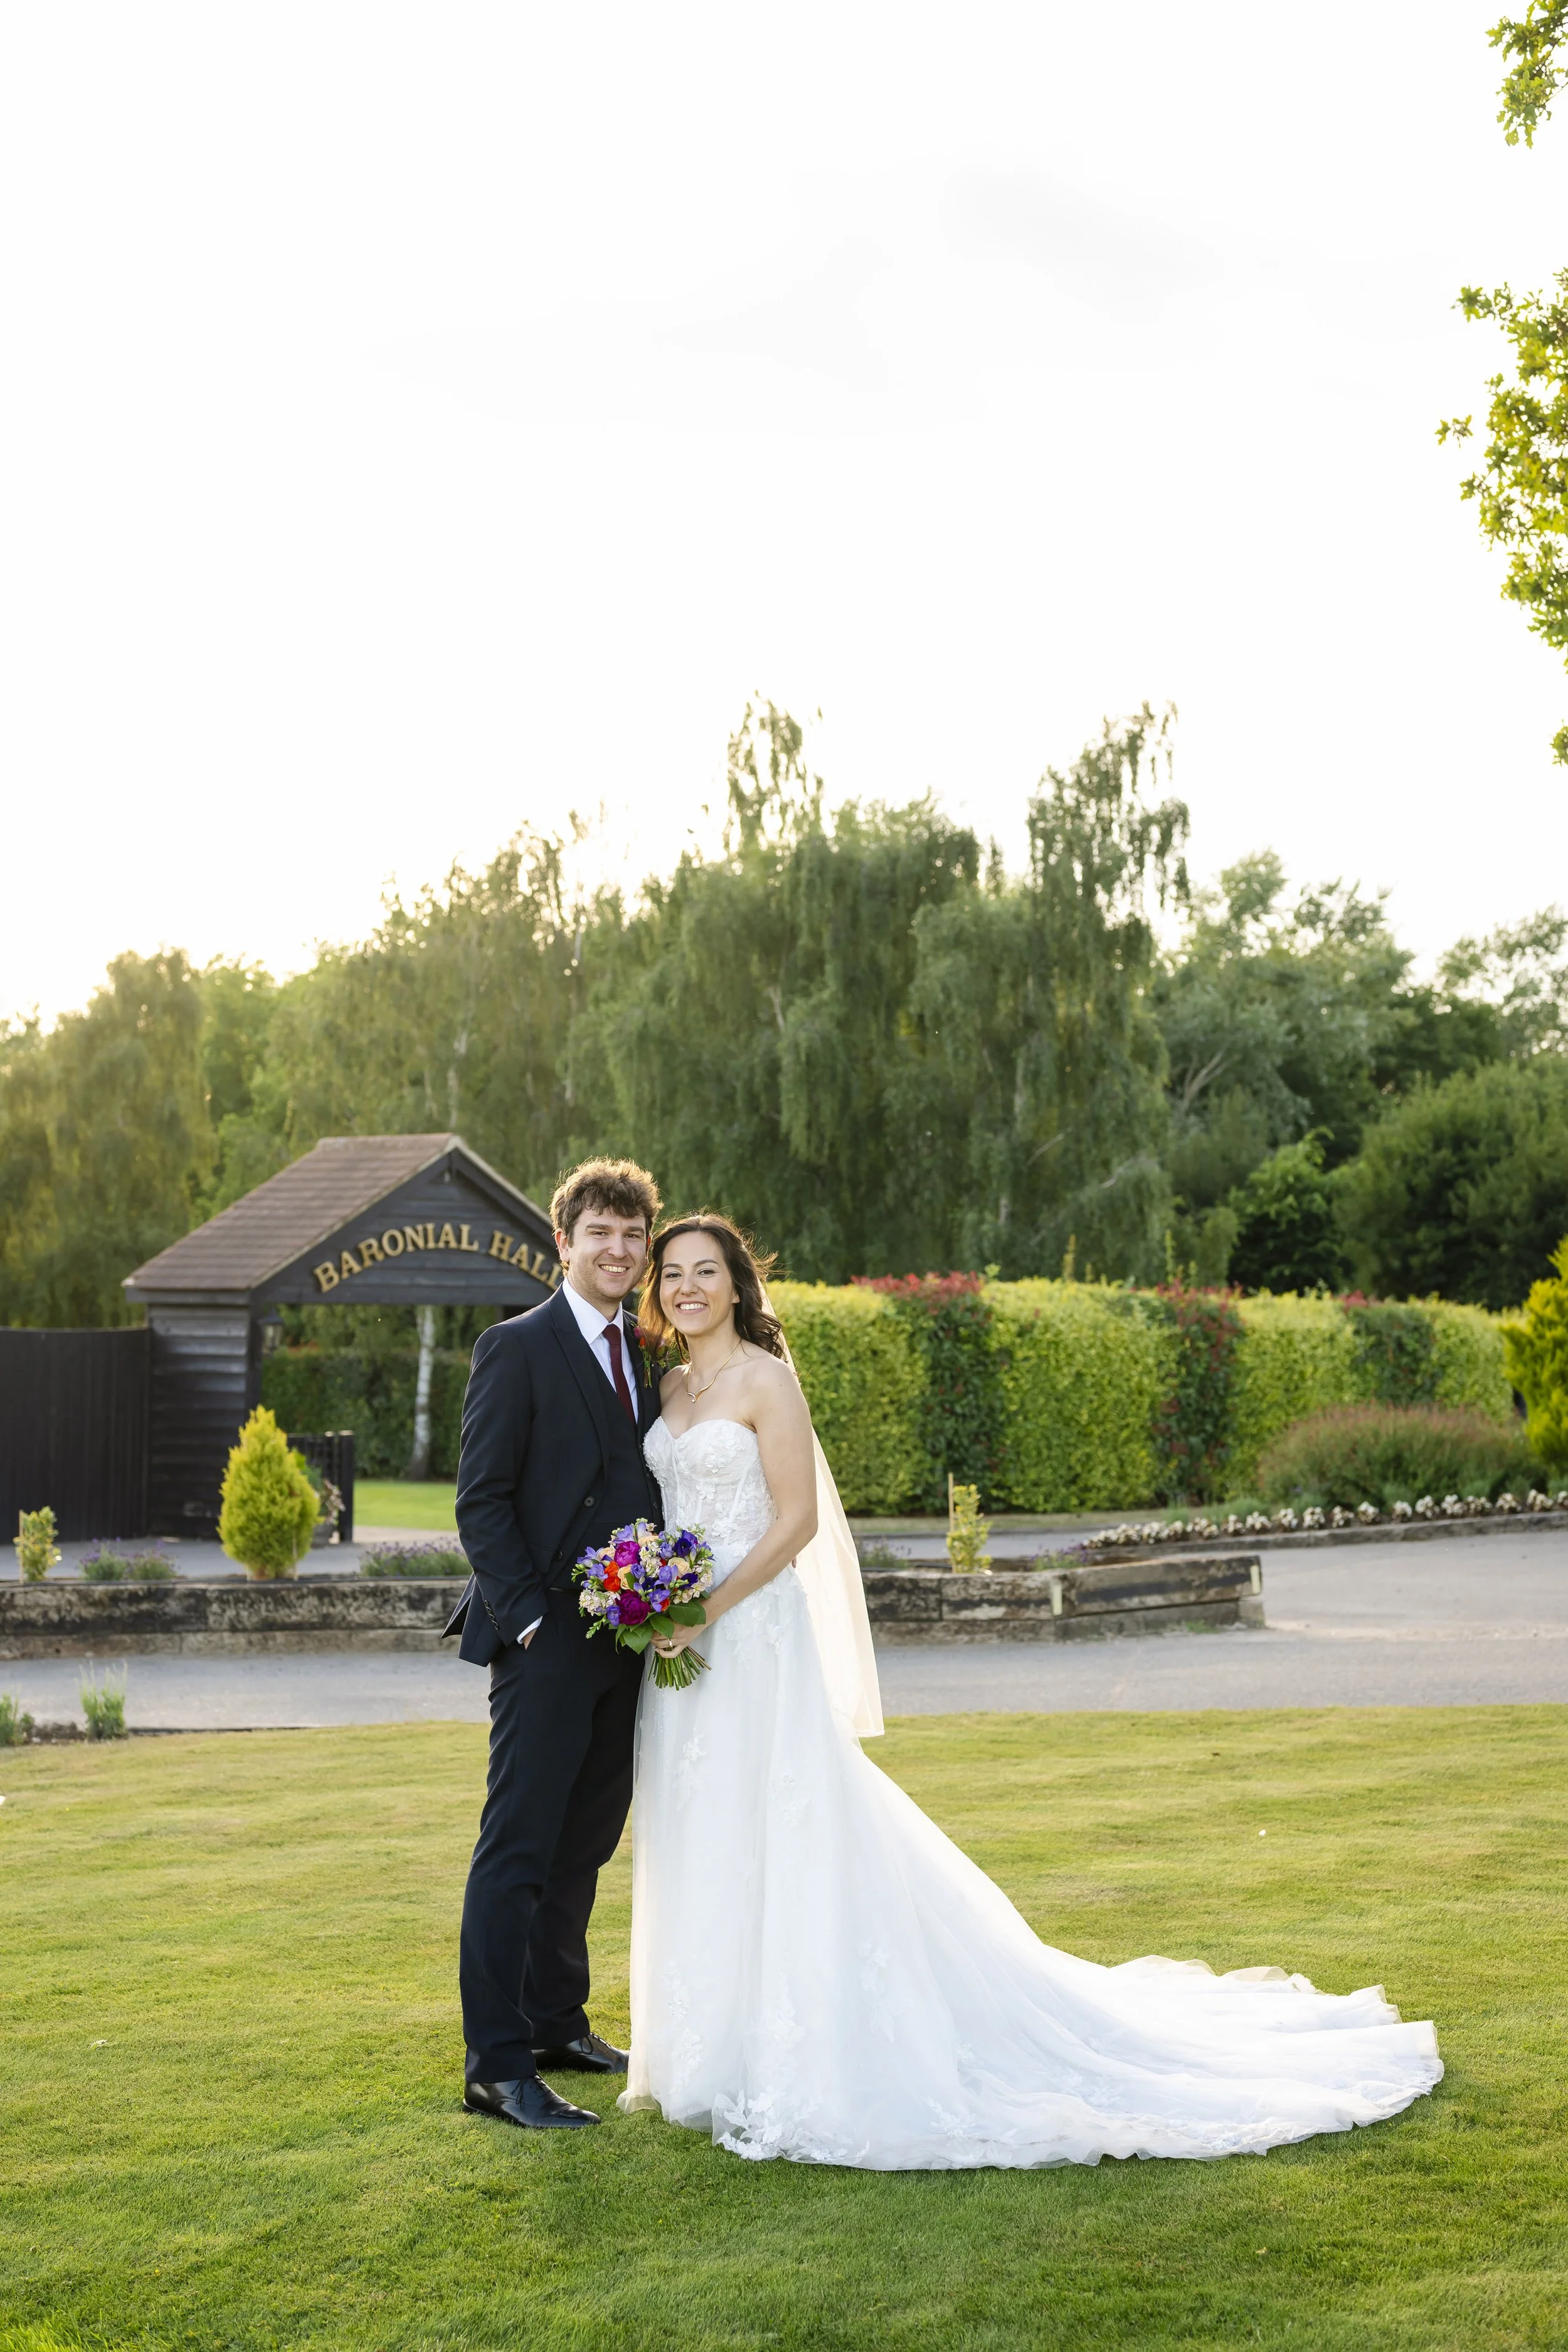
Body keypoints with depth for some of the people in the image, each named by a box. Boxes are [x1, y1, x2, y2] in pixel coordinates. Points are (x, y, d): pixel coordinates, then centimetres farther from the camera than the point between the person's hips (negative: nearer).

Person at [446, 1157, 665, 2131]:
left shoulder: (649, 1356, 14)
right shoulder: (518, 1348, -6)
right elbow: (482, 1501, -10)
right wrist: (527, 1614, -16)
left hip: (628, 1639, 7)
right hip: (549, 1640, -7)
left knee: (587, 1841, 16)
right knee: (519, 1848, -5)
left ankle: (557, 2022, 29)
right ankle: (497, 2066, -1)